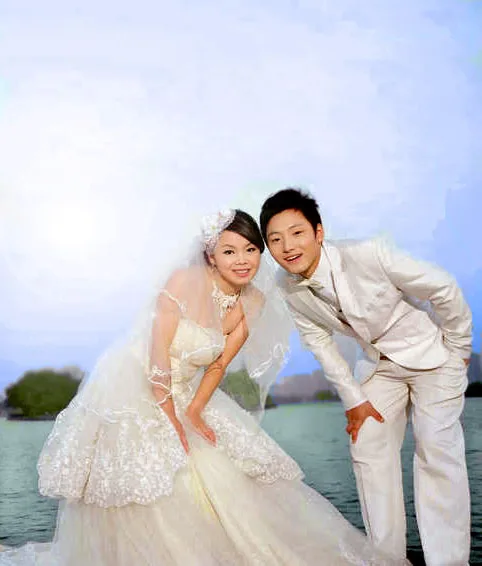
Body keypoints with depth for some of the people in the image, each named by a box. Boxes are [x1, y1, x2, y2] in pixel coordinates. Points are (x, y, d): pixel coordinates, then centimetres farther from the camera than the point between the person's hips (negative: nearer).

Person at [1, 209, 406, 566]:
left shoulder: (254, 302, -6)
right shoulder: (185, 282, -23)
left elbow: (220, 364, -2)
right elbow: (158, 355, -23)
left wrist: (194, 412, -11)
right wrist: (170, 418, -16)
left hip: (183, 393, 5)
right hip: (132, 388, -5)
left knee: (221, 477, 6)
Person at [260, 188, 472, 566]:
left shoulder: (370, 255, -33)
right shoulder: (290, 289, -16)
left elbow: (444, 290, -21)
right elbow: (319, 340, -1)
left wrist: (459, 348, -8)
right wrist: (354, 399, -1)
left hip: (432, 354, -5)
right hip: (378, 364, 5)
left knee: (437, 456, -9)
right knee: (368, 450, 5)